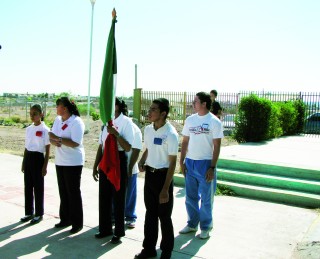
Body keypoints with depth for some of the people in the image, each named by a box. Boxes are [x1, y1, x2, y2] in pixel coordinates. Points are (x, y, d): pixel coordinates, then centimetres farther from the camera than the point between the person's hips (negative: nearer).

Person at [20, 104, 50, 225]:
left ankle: (39, 214, 15)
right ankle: (29, 212, 24)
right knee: (28, 186, 11)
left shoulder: (45, 130, -9)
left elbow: (47, 150, -8)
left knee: (38, 187, 3)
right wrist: (23, 163, 14)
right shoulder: (28, 129, 9)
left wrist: (45, 166, -11)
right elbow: (26, 147, 15)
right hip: (28, 158, 6)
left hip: (38, 158, -6)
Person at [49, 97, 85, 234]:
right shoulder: (58, 120, 9)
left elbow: (75, 143, -23)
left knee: (73, 193, 0)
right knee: (63, 192, 16)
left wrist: (57, 138, -23)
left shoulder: (76, 122, -15)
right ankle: (65, 219, 30)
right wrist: (54, 141, -16)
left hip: (73, 162, -7)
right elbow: (52, 138, 7)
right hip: (60, 161, 8)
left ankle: (77, 223, 12)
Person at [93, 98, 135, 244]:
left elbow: (128, 148, -16)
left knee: (118, 198, 3)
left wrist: (116, 134, -27)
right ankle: (105, 228, 29)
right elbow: (101, 146, 13)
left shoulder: (126, 122, -10)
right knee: (104, 196, 13)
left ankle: (119, 231, 18)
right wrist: (95, 166, 12)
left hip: (119, 161, -6)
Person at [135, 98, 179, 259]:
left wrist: (165, 189, -19)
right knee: (150, 213, 17)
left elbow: (172, 163, -16)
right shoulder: (148, 129, 2)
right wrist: (142, 162, -4)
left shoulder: (170, 134, -18)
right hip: (149, 173, 7)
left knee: (164, 216, 7)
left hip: (163, 175, -6)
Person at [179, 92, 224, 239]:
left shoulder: (214, 122, -7)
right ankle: (192, 224, 29)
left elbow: (217, 146, -8)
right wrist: (182, 162, 7)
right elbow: (185, 142, 12)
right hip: (190, 162, 5)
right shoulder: (190, 120, 7)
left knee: (206, 198, 6)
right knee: (190, 197, 13)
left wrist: (212, 167, -13)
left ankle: (205, 227, 22)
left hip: (205, 163, -5)